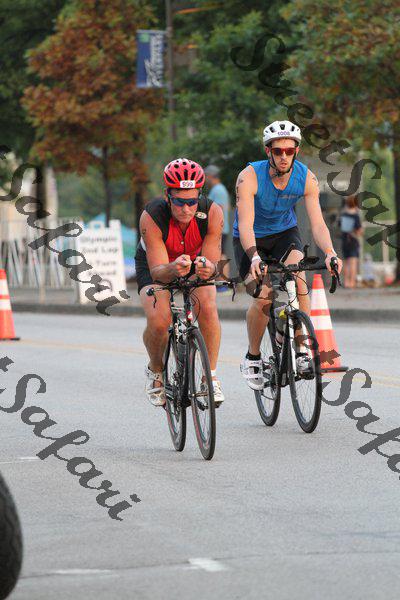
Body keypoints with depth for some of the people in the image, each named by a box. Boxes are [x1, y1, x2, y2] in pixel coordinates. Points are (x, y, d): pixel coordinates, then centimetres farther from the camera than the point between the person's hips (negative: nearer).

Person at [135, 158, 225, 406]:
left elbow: (213, 262, -29)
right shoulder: (151, 217, -36)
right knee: (158, 321, -26)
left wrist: (209, 268, -54)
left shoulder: (212, 213, -31)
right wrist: (173, 269, -60)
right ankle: (156, 371, 6)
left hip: (196, 263, 1)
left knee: (208, 308, -28)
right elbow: (158, 271, -36)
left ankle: (211, 377, -11)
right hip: (156, 265, -1)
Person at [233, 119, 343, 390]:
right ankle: (252, 358, 2)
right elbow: (245, 224, -36)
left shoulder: (307, 178, -19)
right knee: (264, 297, -21)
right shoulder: (250, 177, -28)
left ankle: (301, 351, -19)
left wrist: (330, 253, -44)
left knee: (298, 280, -28)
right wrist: (254, 257, -54)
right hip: (252, 240, -2)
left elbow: (317, 223, -24)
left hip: (285, 233, 2)